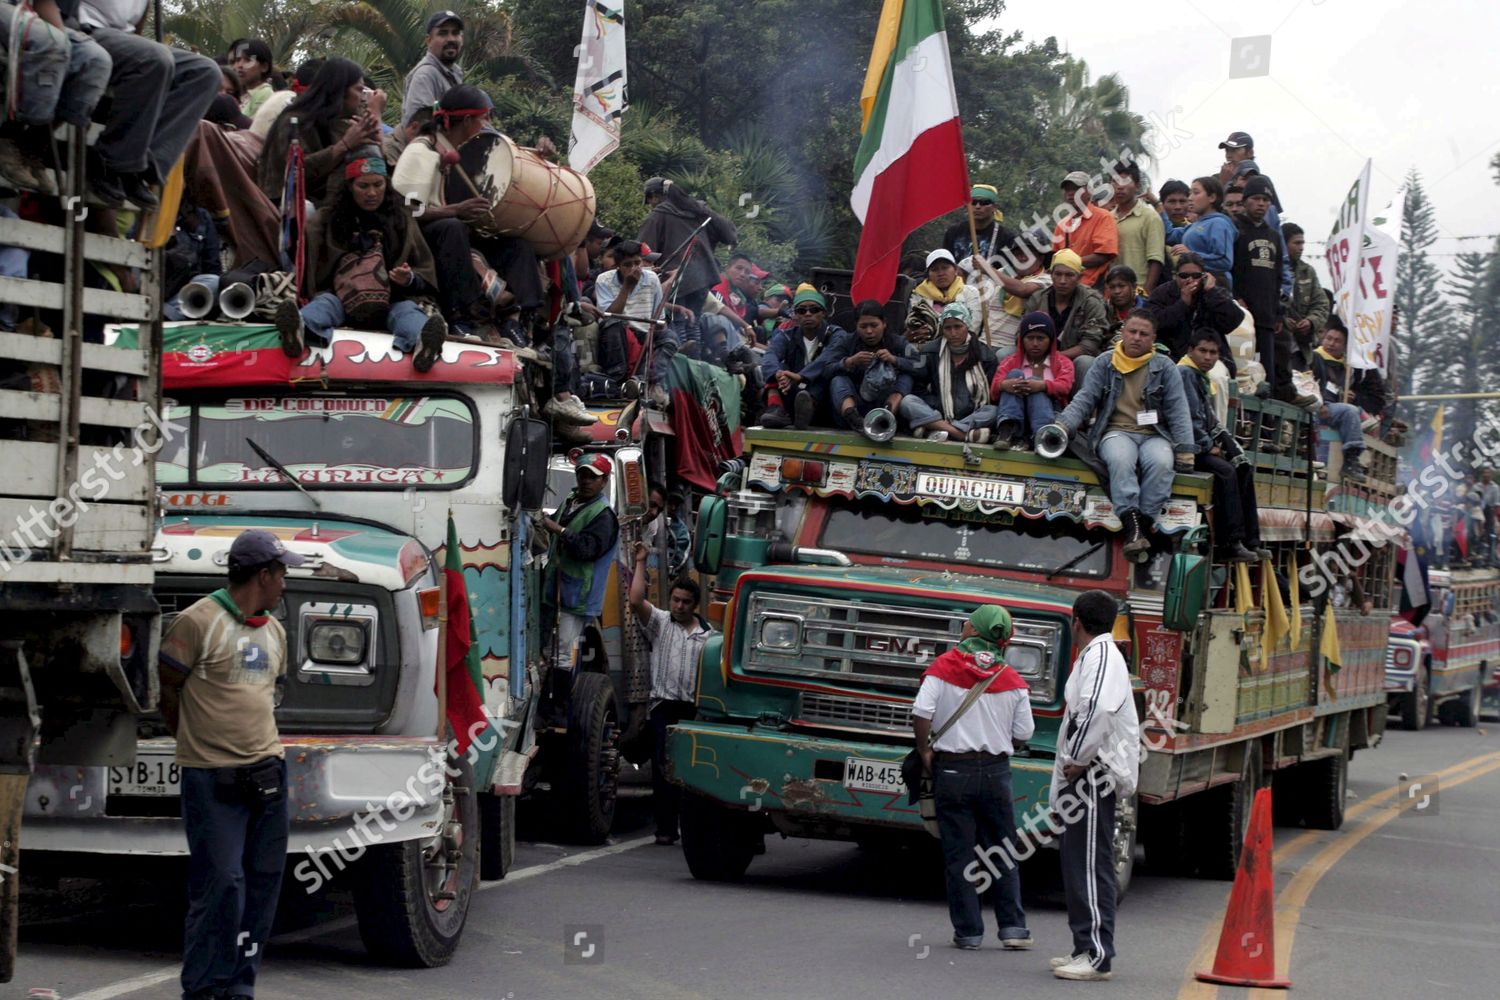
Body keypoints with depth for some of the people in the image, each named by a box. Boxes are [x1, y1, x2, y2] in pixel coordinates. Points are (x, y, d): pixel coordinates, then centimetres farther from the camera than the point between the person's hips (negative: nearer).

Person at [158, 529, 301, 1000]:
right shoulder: (198, 622, -8)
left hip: (267, 770, 7)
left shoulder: (274, 631, 16)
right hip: (212, 778, -7)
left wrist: (260, 745, 14)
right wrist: (199, 745, 9)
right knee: (221, 886, -9)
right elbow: (166, 691, -2)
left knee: (262, 883, 7)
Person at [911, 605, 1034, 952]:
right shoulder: (1012, 680, 3)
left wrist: (924, 751, 0)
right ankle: (1012, 927, 8)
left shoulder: (943, 667, -5)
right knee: (1003, 852, 11)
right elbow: (1023, 733, 2)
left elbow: (921, 713, -14)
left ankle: (968, 931, 5)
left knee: (958, 854, 4)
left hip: (952, 770, -2)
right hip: (996, 772, 2)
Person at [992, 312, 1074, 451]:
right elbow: (994, 389, -2)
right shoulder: (1011, 362, 17)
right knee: (1015, 374, -18)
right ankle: (1007, 430, -41)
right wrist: (1004, 385, -30)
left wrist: (1043, 386, -33)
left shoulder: (1062, 362, 14)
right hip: (1013, 415, 1)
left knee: (1035, 385, -26)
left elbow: (1064, 387, -9)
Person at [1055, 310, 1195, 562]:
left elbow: (1178, 410, 8)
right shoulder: (1104, 366, 12)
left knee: (1161, 463, -34)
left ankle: (1144, 522, -32)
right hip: (1116, 432, -1)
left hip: (1154, 435, 1)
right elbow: (1084, 399, 3)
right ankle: (1132, 525, -43)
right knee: (1120, 459, -36)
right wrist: (1063, 425, -16)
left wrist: (1184, 451, -2)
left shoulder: (1165, 368, 12)